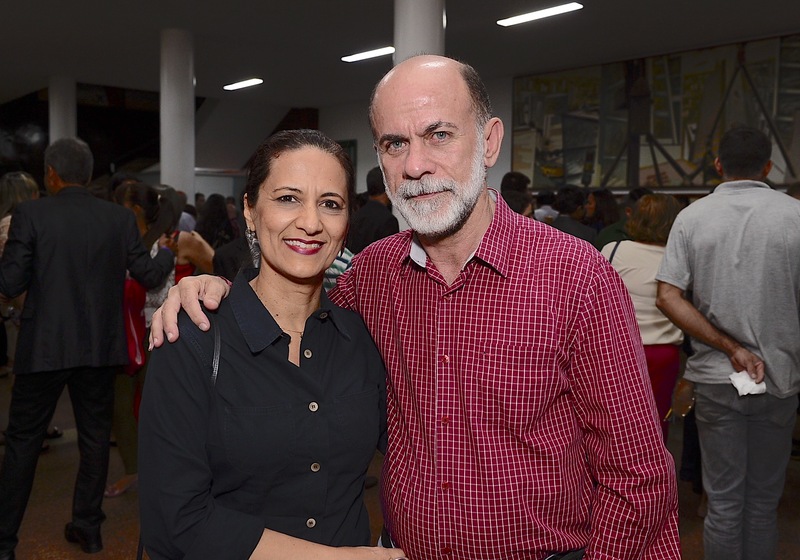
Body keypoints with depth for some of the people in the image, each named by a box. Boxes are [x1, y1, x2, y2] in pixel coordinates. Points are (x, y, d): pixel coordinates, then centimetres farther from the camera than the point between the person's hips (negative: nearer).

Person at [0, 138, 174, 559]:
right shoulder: (120, 218, -1)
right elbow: (149, 275, 2)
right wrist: (169, 252, 20)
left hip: (45, 347, -2)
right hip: (100, 347, 3)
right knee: (95, 436, 14)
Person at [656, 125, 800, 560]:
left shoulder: (692, 217, -3)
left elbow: (668, 298, -12)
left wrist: (731, 348, -11)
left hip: (716, 378, 0)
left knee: (723, 500, 10)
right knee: (764, 500, 14)